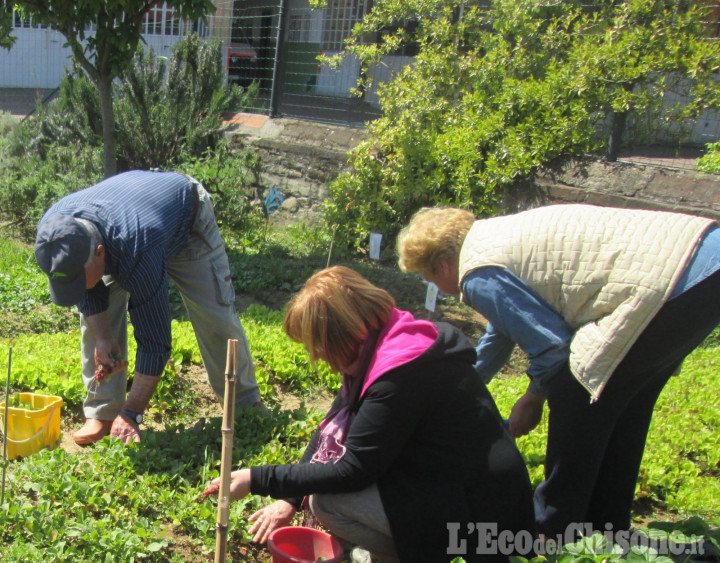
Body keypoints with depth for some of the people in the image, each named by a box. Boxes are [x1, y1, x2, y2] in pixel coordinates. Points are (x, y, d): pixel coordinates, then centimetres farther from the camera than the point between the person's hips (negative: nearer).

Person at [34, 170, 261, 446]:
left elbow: (154, 340, -40)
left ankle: (247, 404, 13)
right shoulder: (52, 231, -31)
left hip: (187, 222, -5)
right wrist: (102, 338, -23)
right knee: (95, 313, -10)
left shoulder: (137, 253, -47)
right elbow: (90, 296, -11)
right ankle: (102, 413, 2)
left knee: (215, 316, -6)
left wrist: (131, 414, -36)